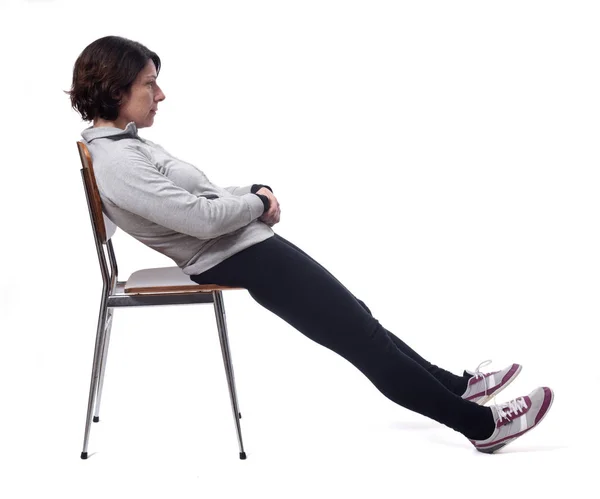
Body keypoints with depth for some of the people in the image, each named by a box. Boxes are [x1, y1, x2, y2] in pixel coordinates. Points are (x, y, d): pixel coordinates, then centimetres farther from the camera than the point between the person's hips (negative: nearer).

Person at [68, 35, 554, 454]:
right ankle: (478, 421, 3)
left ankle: (455, 386, 25)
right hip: (233, 257, -10)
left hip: (245, 241, 10)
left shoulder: (123, 142, 10)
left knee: (354, 317, 14)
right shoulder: (116, 162, -22)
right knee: (358, 332, -5)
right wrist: (257, 202, -8)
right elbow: (201, 217, -26)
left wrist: (253, 192, 1)